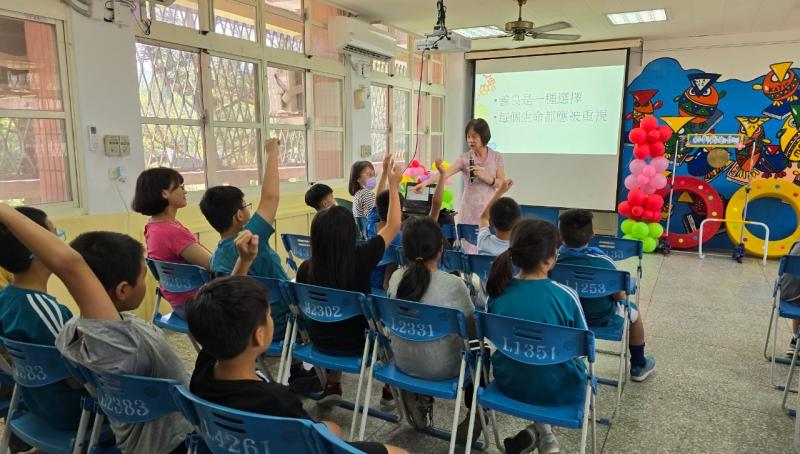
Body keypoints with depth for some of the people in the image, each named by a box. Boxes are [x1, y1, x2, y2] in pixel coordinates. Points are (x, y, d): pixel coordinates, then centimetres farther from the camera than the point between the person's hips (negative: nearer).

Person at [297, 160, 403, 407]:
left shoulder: (305, 269, -18)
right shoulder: (361, 258, -25)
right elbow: (393, 226, -9)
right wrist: (394, 185, -1)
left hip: (321, 341, 3)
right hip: (357, 342, -2)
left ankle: (333, 385, 35)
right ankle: (390, 388, 34)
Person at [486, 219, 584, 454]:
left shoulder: (498, 290, -14)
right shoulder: (566, 296, -23)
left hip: (508, 381, 3)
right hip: (556, 389, -3)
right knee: (579, 365, 30)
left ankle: (540, 431, 29)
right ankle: (542, 431, 24)